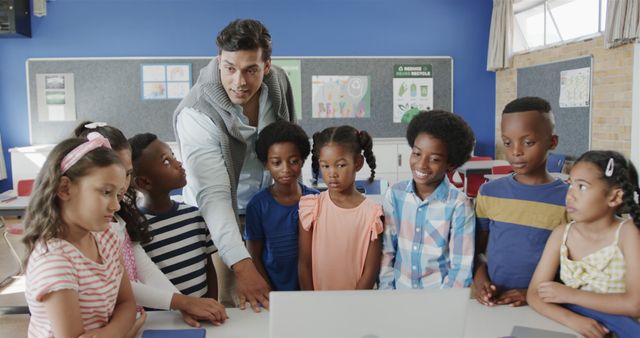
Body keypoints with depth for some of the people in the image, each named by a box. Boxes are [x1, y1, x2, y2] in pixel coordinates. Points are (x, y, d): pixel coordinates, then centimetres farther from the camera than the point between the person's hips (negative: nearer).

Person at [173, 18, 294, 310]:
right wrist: (242, 264, -47)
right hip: (221, 218, -4)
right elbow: (213, 196, -38)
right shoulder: (196, 115, -30)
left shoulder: (277, 81, -14)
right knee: (231, 304, -2)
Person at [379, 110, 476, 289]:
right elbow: (386, 251, 3)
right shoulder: (394, 194, -1)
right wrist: (387, 294, -4)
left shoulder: (459, 205, -9)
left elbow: (462, 269, -6)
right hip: (399, 293, 2)